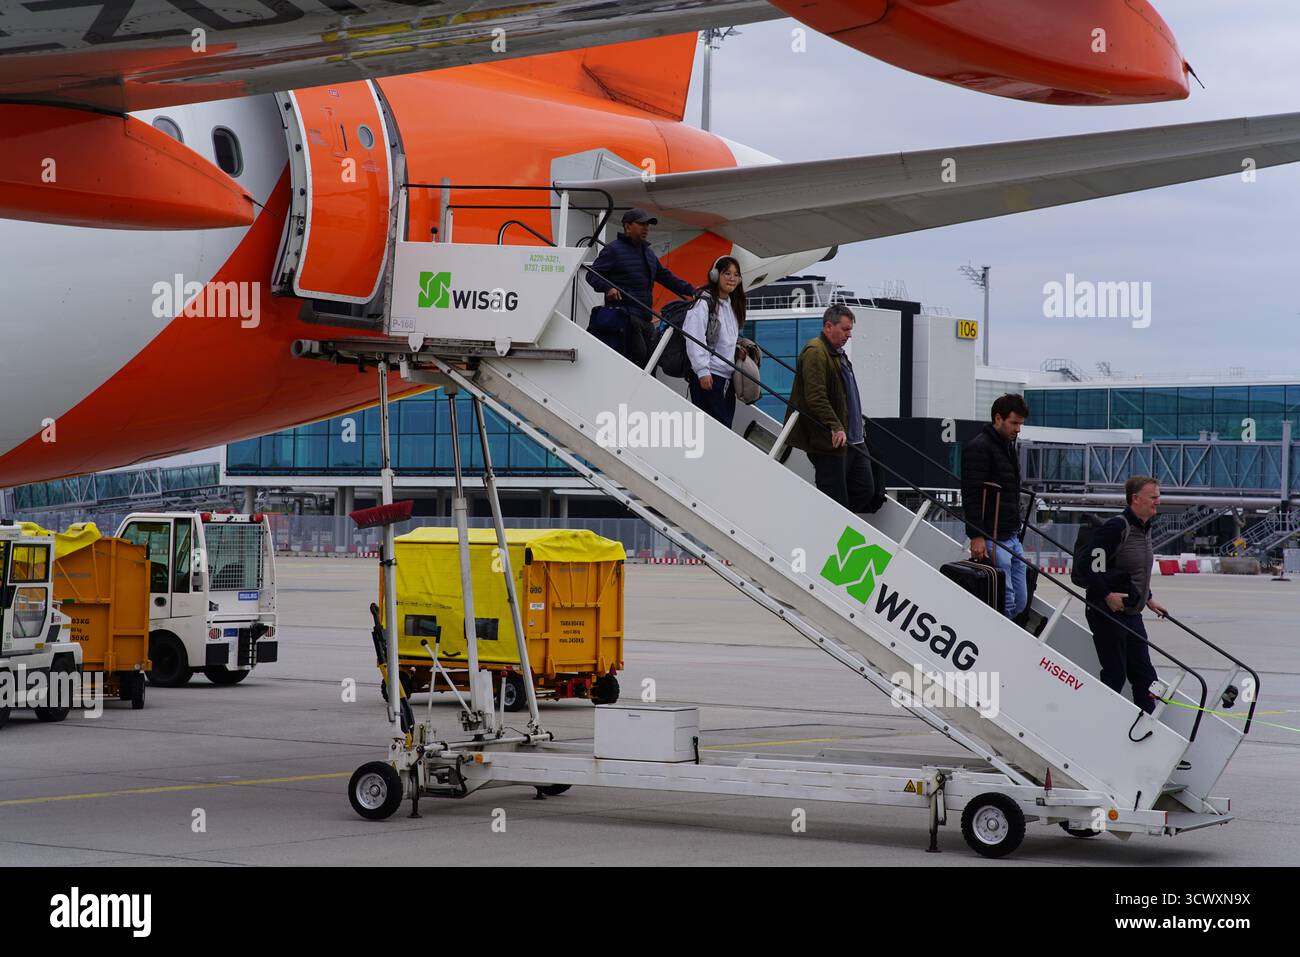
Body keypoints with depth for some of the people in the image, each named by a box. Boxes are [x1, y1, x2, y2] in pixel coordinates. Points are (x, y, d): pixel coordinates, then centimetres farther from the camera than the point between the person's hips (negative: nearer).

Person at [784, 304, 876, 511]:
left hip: (853, 439, 10)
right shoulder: (815, 352, -12)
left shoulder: (837, 353, 21)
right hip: (829, 441, -10)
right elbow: (815, 397, -22)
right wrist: (836, 427, -29)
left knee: (865, 492, 7)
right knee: (836, 500, -9)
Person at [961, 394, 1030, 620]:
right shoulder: (978, 448, -11)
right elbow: (971, 495, -18)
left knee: (1020, 601, 8)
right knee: (1005, 603, -11)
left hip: (1012, 538, 10)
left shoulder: (1009, 447, 19)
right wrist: (976, 537, -23)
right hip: (992, 539, -10)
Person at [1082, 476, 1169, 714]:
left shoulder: (1144, 529, 13)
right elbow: (1091, 566, -22)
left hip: (1132, 614, 9)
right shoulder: (1116, 527, -18)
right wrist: (1108, 595, -26)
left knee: (1144, 675, 9)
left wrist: (1149, 600, 25)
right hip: (1108, 614, -9)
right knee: (1115, 675, -4)